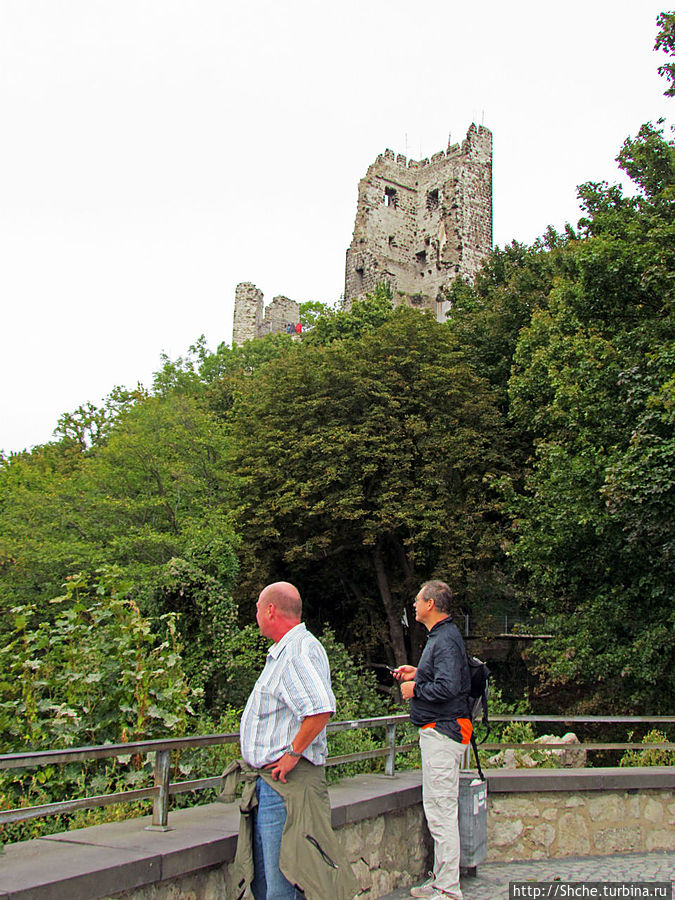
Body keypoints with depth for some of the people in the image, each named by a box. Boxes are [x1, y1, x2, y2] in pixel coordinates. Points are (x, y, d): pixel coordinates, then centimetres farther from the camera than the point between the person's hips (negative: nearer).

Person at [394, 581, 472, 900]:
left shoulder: (445, 640, -18)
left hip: (442, 732, -11)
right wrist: (417, 674, 16)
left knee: (441, 811, -7)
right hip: (440, 731, 11)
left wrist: (415, 689, -14)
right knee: (438, 809, 16)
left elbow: (447, 687, -28)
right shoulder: (442, 635, 16)